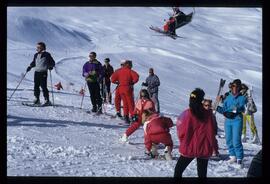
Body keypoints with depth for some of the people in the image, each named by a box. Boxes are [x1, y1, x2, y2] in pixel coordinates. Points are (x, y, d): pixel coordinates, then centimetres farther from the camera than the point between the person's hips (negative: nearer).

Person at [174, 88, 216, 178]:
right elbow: (211, 132, -2)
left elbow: (182, 132, -7)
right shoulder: (208, 114, -7)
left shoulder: (187, 114, -13)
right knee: (202, 174, 11)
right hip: (204, 150, 2)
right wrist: (211, 146, 14)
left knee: (178, 170, 13)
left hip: (189, 148, -2)